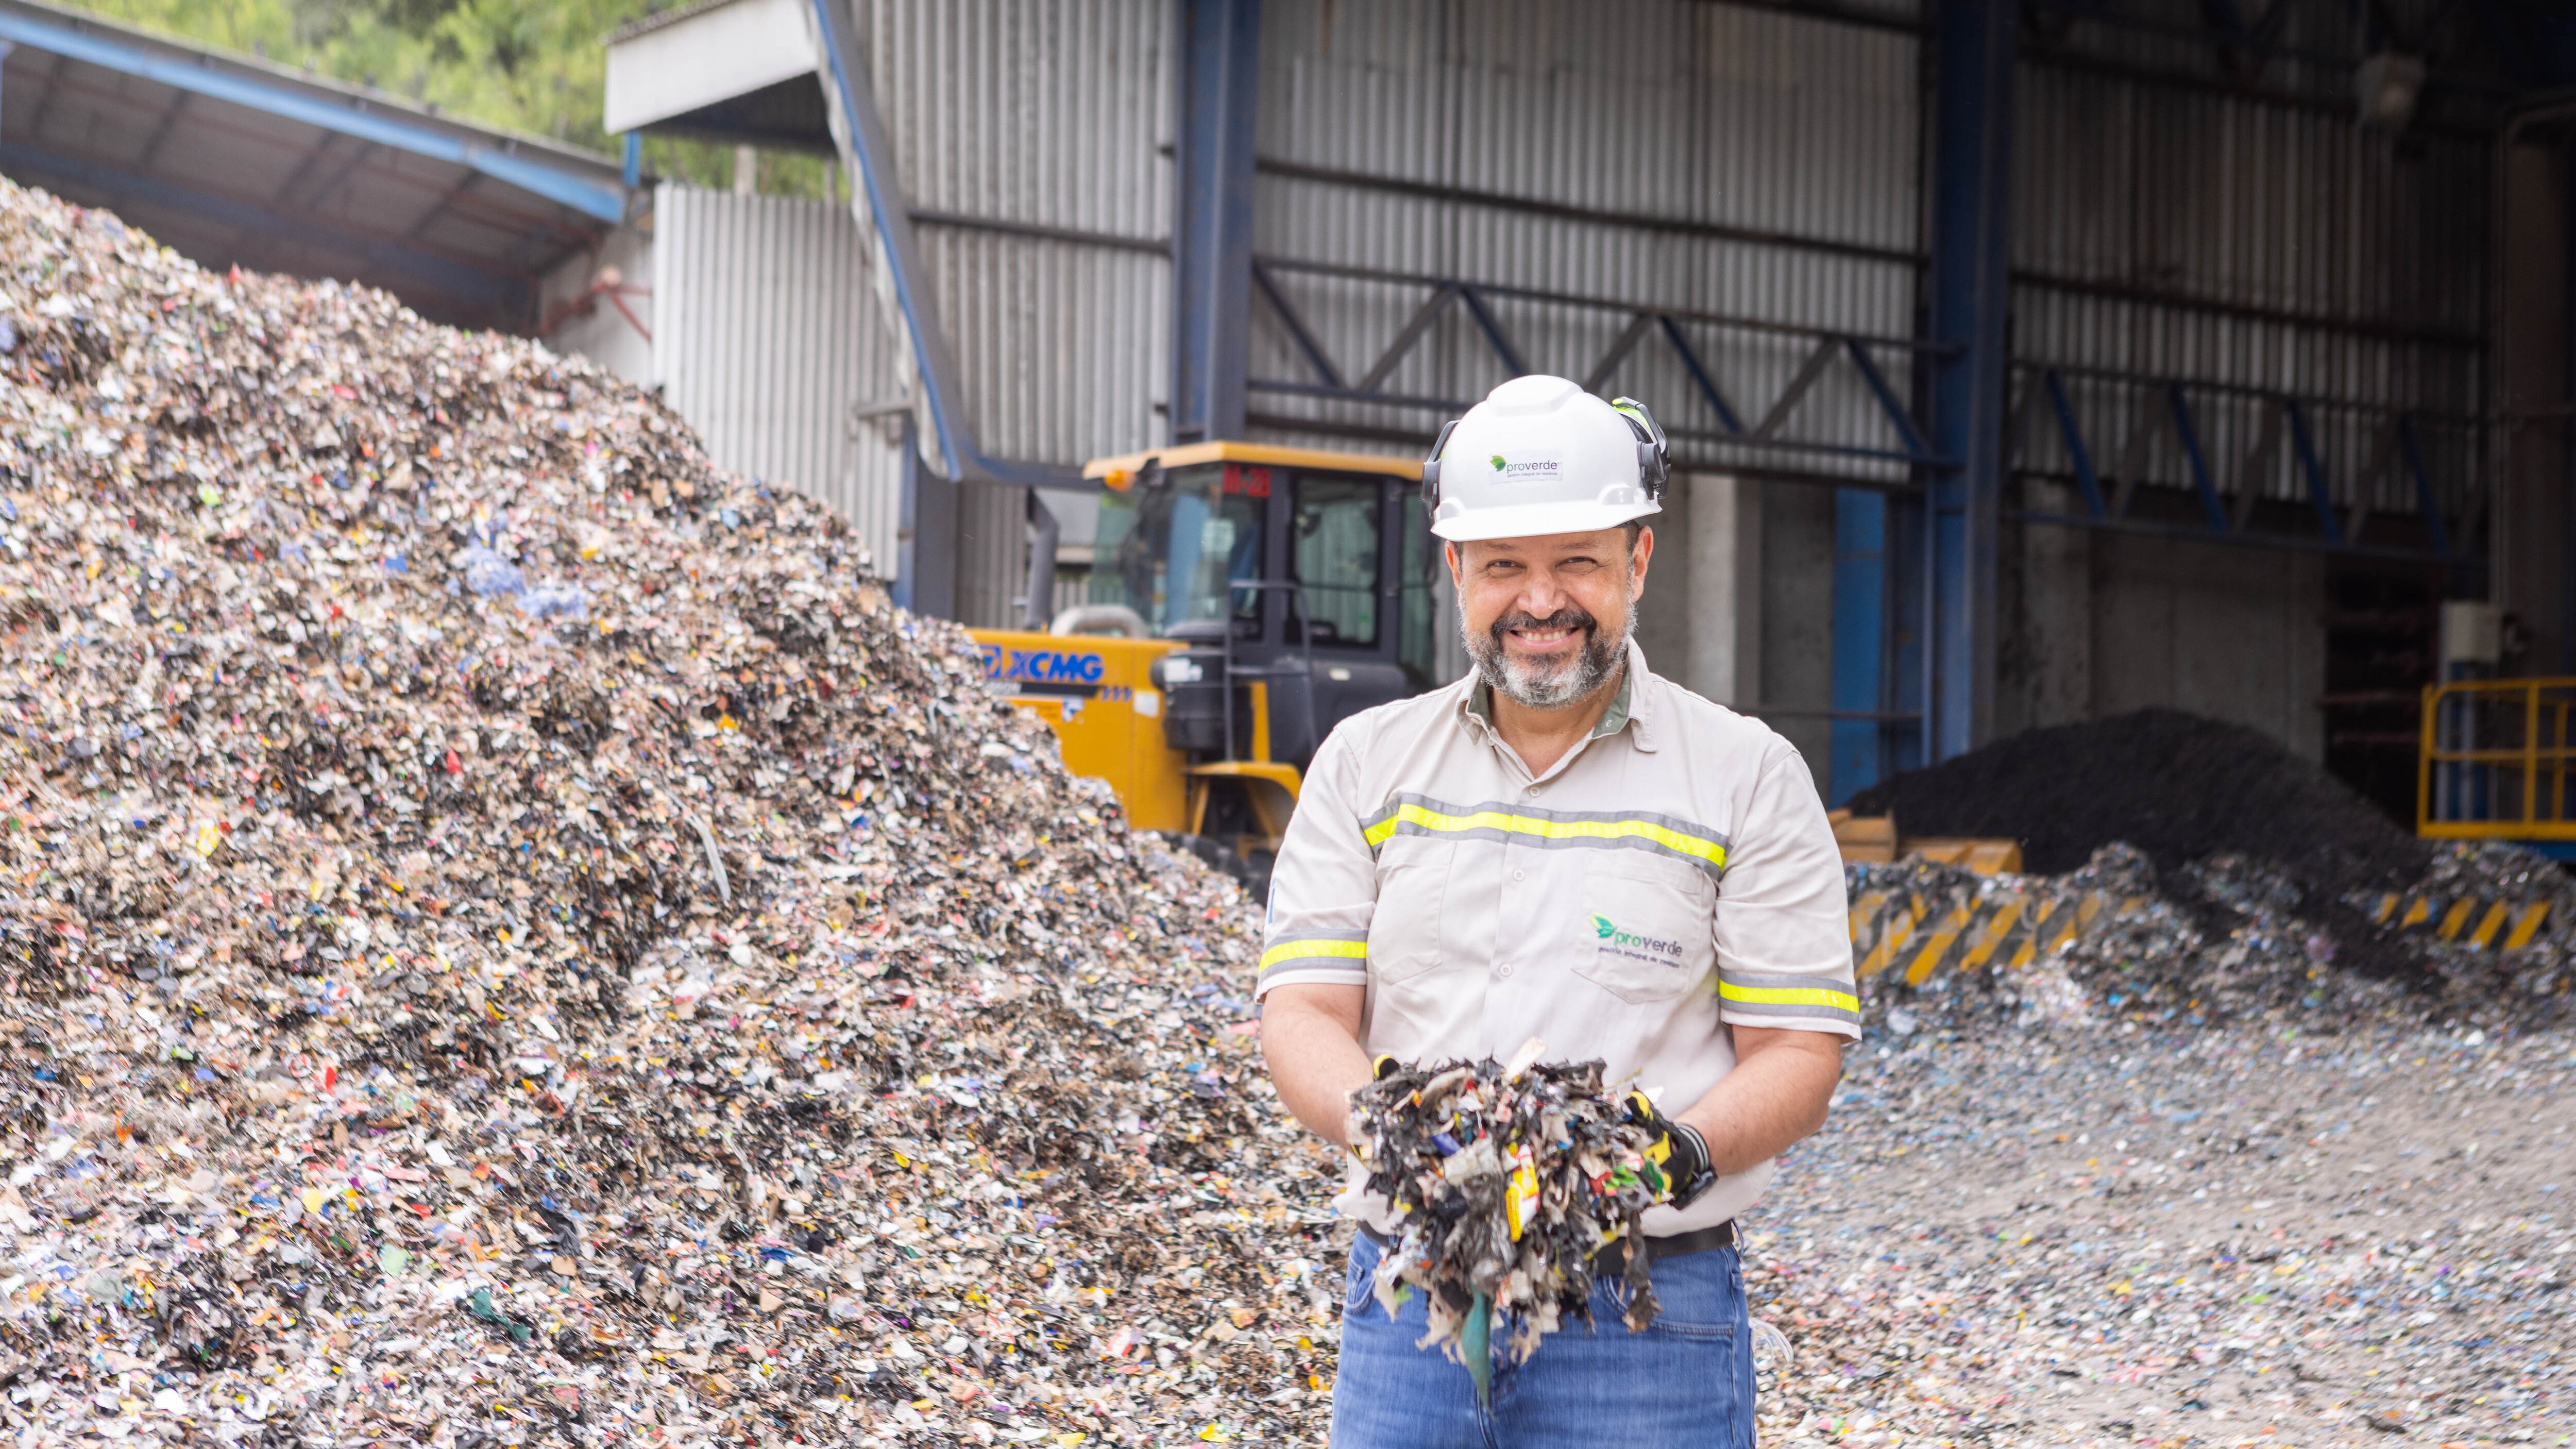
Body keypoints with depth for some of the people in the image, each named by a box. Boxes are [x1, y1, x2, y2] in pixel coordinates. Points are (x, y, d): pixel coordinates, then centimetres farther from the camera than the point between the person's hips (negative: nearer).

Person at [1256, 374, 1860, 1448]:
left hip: (1646, 1321, -2)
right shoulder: (1365, 763, 9)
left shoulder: (1748, 777, 3)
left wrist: (1684, 1152, -21)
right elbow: (1302, 1013, 2)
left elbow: (1797, 1053, -1)